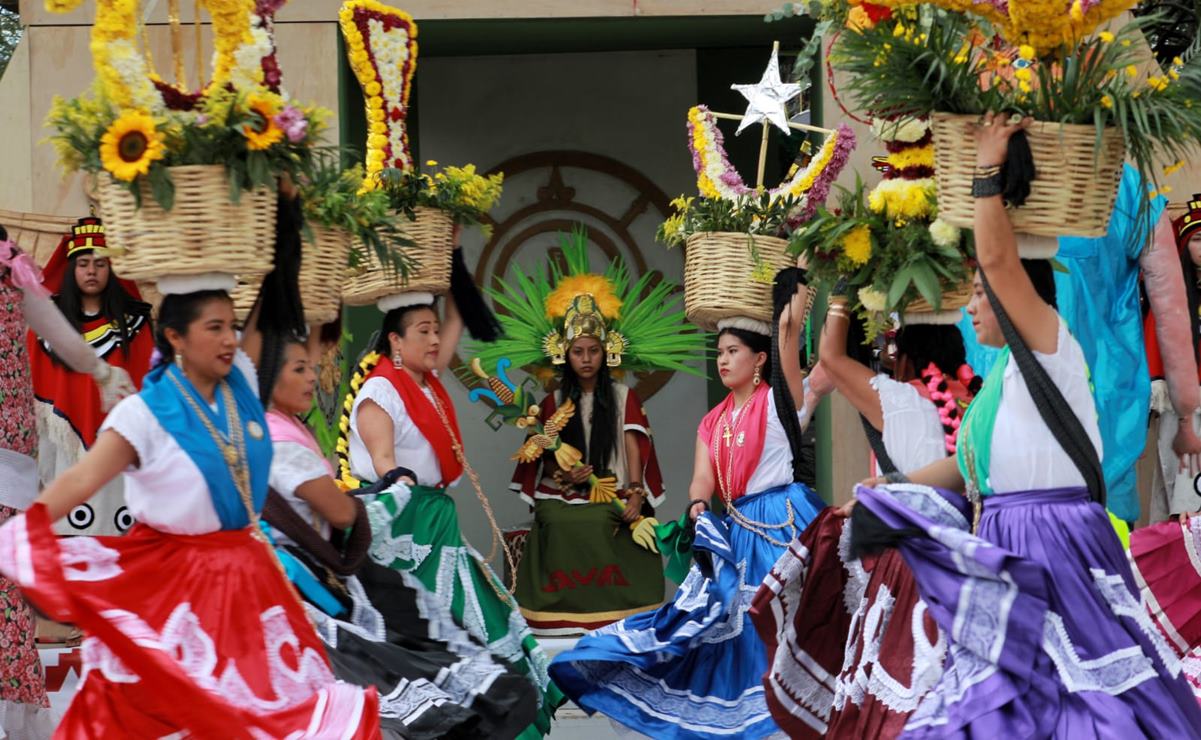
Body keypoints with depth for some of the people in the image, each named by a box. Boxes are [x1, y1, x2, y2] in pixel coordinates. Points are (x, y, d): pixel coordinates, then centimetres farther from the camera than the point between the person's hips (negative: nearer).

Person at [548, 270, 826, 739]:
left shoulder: (777, 401, -3)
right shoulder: (713, 421, 14)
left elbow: (790, 327, -14)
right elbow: (702, 478, 3)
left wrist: (794, 280, -5)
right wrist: (698, 506, -18)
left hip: (781, 522, -6)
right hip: (734, 528, 6)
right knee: (731, 620, 8)